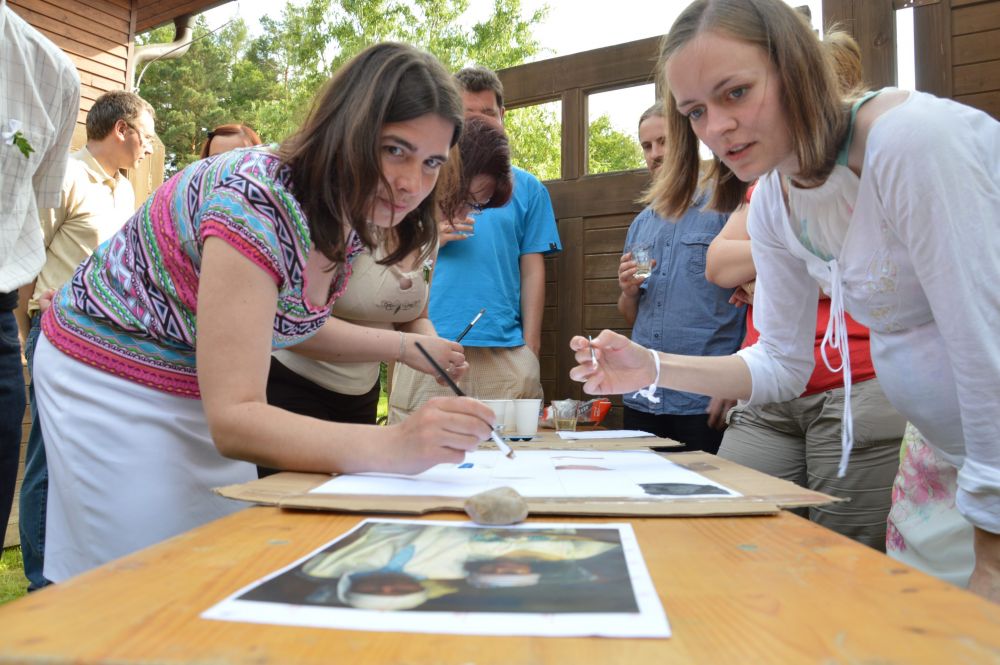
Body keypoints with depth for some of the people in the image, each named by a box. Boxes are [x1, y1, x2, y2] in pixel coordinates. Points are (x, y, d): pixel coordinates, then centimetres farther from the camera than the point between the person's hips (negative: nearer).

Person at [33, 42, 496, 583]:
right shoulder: (256, 202, -33)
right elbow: (232, 420, -38)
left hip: (210, 394, 8)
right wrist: (393, 447, -50)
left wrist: (405, 347, 0)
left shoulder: (351, 219, -8)